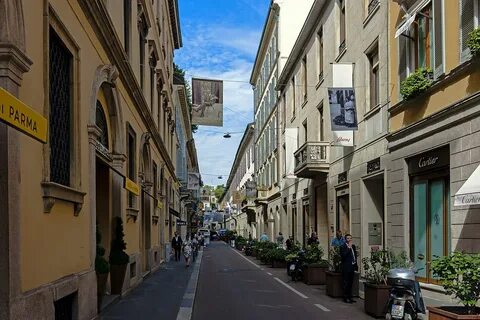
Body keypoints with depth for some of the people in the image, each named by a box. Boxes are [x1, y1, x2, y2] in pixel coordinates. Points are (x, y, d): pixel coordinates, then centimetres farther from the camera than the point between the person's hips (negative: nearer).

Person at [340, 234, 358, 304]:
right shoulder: (343, 247, -9)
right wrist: (349, 247, -22)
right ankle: (345, 298, 3)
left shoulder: (353, 246, 13)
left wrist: (356, 265, 13)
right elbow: (343, 255, -24)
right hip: (346, 268, -7)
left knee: (350, 283, 12)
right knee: (346, 283, -3)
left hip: (352, 267, 7)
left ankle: (349, 297, 20)